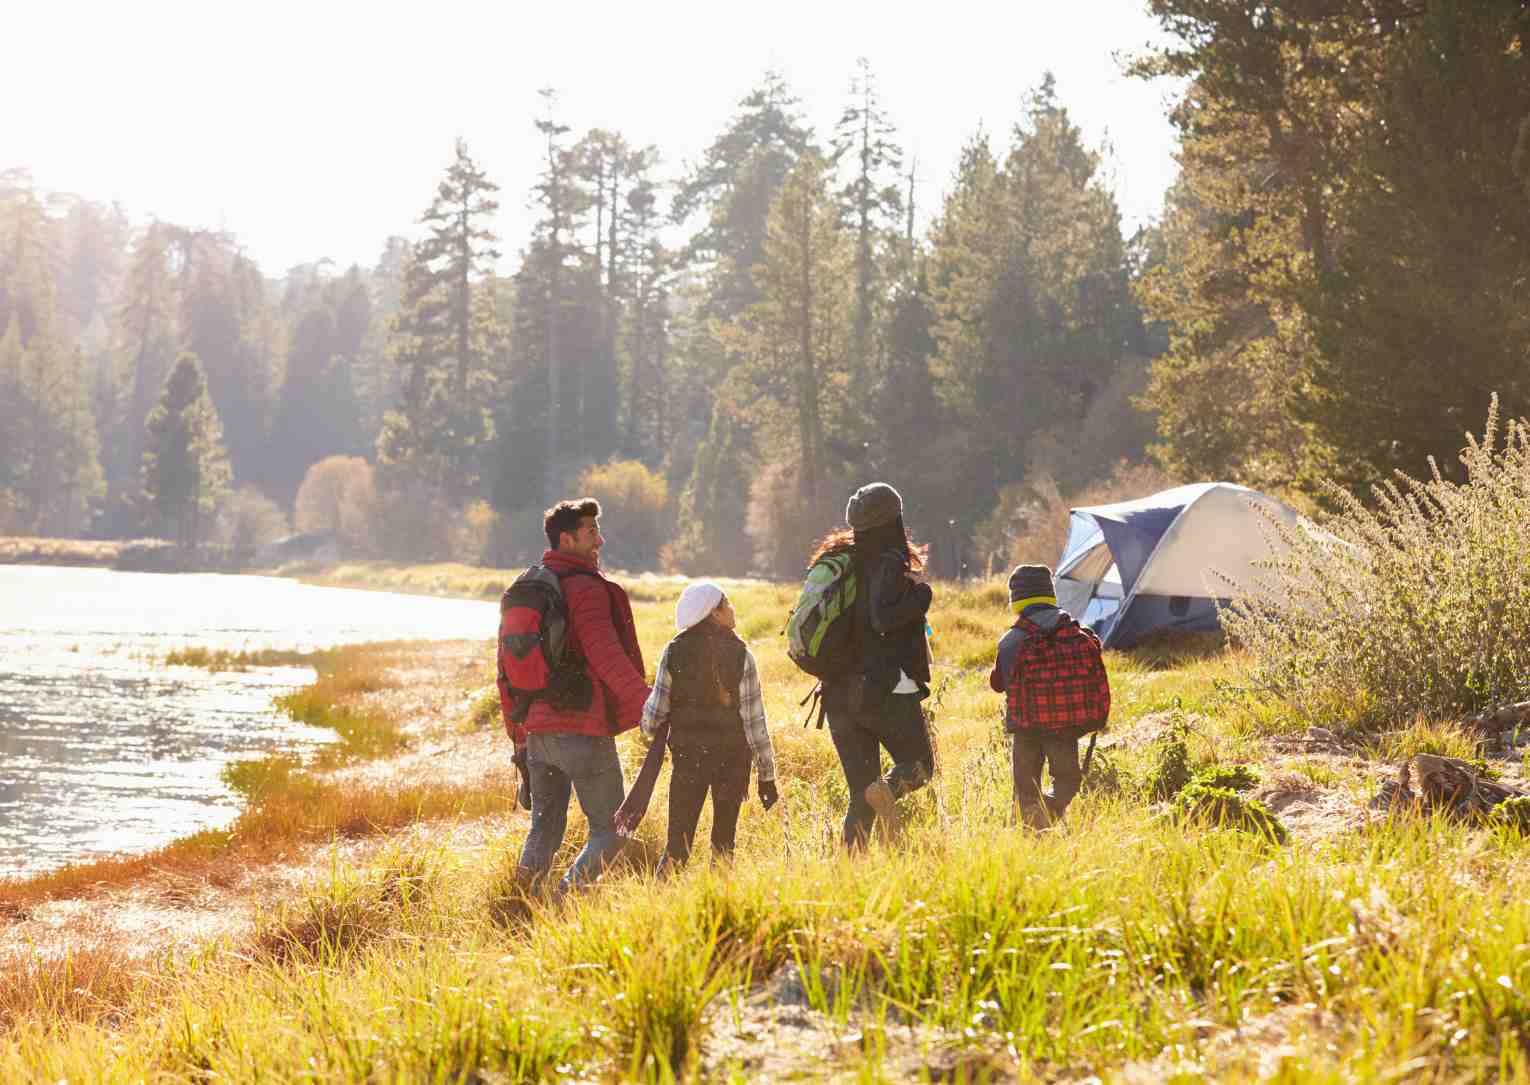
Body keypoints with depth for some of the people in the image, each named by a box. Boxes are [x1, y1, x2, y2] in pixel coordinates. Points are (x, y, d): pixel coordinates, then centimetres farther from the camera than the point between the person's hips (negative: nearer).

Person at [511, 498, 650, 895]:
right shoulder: (587, 589, -11)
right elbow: (607, 657, -21)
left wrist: (518, 733, 23)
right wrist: (650, 706, -21)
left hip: (537, 728, 8)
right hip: (583, 729, -7)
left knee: (544, 829, 17)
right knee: (609, 831, 1)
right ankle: (566, 899, -15)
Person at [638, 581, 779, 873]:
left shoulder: (674, 652, -4)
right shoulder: (740, 655, -8)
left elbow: (654, 713, -2)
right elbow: (754, 720, -8)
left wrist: (653, 730, 23)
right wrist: (766, 775, -2)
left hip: (687, 753, 1)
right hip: (732, 756, -1)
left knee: (678, 841, 3)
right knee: (723, 841, 10)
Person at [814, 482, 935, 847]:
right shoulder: (890, 563, -11)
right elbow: (883, 619, -24)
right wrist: (919, 597, -11)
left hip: (840, 694, 6)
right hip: (887, 690, -6)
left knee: (860, 795, 9)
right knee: (919, 764, 12)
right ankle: (888, 790, -18)